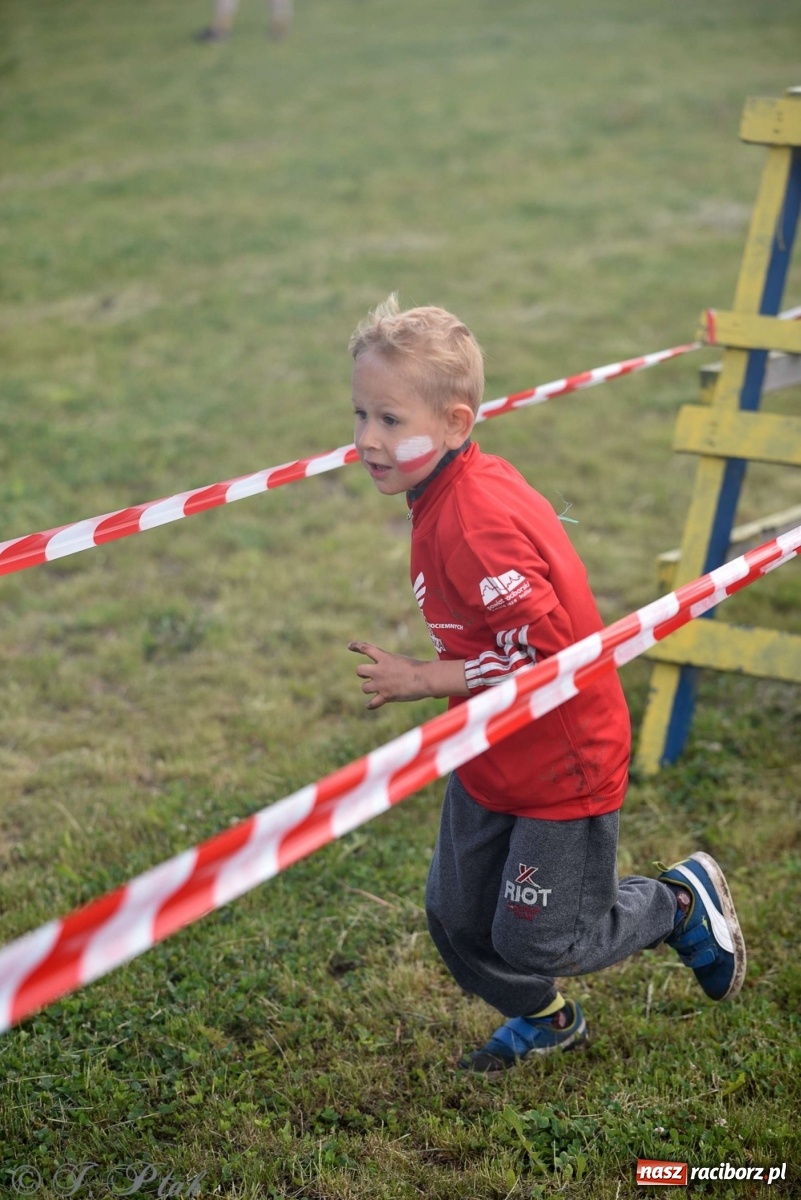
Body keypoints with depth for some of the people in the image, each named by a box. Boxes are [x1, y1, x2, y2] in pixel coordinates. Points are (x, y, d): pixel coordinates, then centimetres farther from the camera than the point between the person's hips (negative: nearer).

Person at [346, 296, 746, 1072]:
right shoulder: (457, 490, -1)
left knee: (535, 941, 5)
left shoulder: (476, 525, -31)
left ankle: (684, 901, 28)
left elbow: (540, 653, -31)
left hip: (562, 763, -9)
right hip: (489, 760, 9)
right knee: (457, 921, 16)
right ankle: (548, 1021, 43)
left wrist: (419, 681, -22)